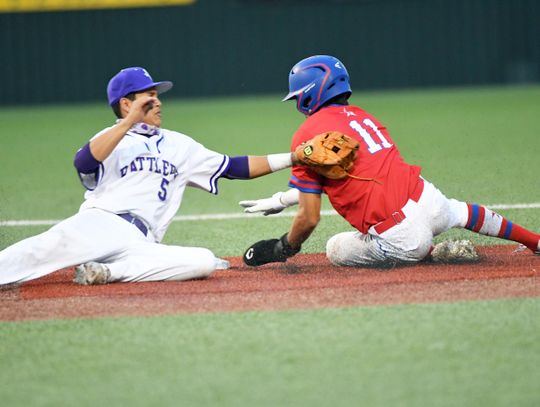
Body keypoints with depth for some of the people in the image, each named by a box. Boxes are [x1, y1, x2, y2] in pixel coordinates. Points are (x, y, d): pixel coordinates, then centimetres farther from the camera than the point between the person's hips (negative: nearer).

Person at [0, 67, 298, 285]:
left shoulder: (178, 145, 30)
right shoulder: (112, 139, 13)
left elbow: (235, 168, 28)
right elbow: (84, 163, -11)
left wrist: (293, 158, 21)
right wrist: (129, 122, -16)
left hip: (141, 246, 4)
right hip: (100, 223, -4)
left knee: (204, 261, -24)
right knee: (56, 244, -34)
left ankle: (106, 272, -27)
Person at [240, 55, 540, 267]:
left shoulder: (307, 137, -4)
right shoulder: (360, 115, 18)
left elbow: (310, 218, -6)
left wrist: (283, 249, 11)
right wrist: (283, 200, 32)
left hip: (400, 238, -8)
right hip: (428, 199, 8)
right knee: (463, 212, 37)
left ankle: (434, 254, 5)